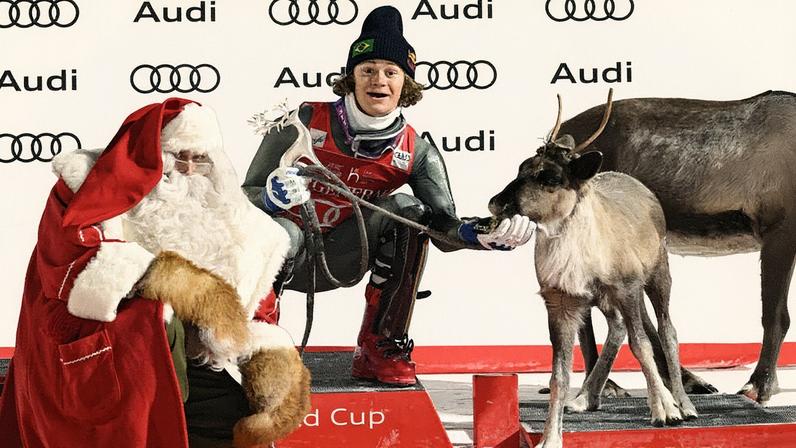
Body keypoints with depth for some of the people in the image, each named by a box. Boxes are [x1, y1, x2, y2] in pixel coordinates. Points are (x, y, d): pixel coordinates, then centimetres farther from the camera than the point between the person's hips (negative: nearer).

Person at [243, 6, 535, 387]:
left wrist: (482, 233, -40)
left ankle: (379, 350, -12)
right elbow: (246, 196, -14)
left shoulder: (416, 152, -6)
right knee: (281, 231, -37)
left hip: (338, 260, 3)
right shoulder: (306, 122, -15)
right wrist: (271, 196, -38)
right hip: (282, 258, -3)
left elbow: (444, 226, -18)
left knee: (407, 210, -20)